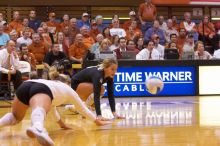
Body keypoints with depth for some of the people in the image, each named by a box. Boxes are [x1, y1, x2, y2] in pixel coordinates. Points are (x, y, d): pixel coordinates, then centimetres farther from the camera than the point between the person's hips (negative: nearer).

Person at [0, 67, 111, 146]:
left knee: (15, 118, 26)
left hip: (25, 86, 5)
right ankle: (38, 129, -72)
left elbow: (50, 105, 63)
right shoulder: (68, 89, 37)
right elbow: (82, 108, 46)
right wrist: (98, 122, 61)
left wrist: (61, 124, 75)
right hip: (41, 89, -5)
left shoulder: (50, 83, 49)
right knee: (39, 112, -36)